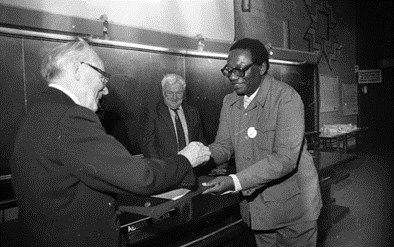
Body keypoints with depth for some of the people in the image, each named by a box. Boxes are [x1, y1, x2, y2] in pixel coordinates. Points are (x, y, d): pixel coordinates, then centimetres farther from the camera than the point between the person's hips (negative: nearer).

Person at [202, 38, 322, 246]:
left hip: (291, 205, -6)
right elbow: (223, 146, 4)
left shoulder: (286, 98, -20)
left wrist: (234, 182, -34)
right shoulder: (229, 102, 3)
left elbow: (285, 158, -27)